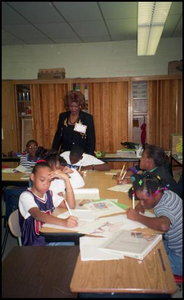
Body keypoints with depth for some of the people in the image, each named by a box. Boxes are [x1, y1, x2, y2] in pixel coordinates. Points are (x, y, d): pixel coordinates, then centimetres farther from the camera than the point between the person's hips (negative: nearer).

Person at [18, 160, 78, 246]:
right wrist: (63, 222, -48)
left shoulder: (49, 194, 8)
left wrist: (66, 179, -12)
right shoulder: (26, 196, -12)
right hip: (34, 245, -6)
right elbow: (37, 215, -32)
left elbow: (71, 205, -5)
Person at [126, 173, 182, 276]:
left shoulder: (164, 208, -30)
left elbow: (163, 226, -55)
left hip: (179, 260, -9)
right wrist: (139, 206, -7)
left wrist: (137, 216, -38)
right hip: (176, 247, 9)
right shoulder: (167, 193, -5)